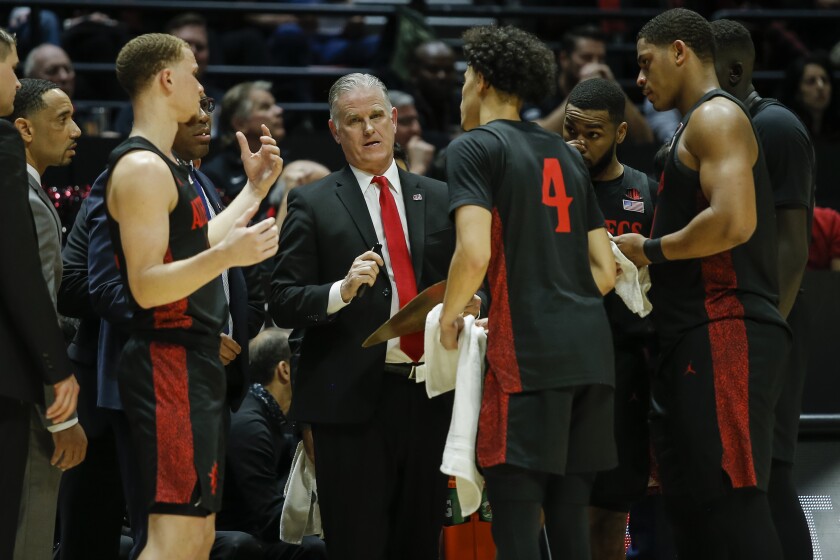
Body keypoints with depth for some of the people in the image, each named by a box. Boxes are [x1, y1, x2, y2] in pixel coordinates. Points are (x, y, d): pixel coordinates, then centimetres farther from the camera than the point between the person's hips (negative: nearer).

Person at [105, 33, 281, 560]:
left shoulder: (167, 167, 18)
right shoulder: (142, 167, -14)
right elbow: (146, 286, -21)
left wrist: (256, 188, 33)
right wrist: (225, 256, -34)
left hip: (194, 360, 11)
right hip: (170, 362, -11)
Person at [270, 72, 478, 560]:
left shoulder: (439, 199, 13)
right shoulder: (313, 205, 2)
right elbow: (284, 304, -3)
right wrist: (341, 290, -20)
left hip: (428, 395, 4)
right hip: (353, 402, -4)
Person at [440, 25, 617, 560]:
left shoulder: (476, 147, -1)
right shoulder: (566, 154, 21)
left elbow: (475, 254, -14)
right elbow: (604, 270, 18)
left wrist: (449, 316, 1)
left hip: (526, 354, -7)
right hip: (591, 347, 7)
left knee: (517, 517, -7)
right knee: (570, 515, 10)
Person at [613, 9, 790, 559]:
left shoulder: (716, 117, -8)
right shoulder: (698, 127, 24)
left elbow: (733, 222, -22)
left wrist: (651, 250, -11)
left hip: (724, 330, -11)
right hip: (693, 339, 11)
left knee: (732, 504, -14)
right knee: (691, 506, 9)